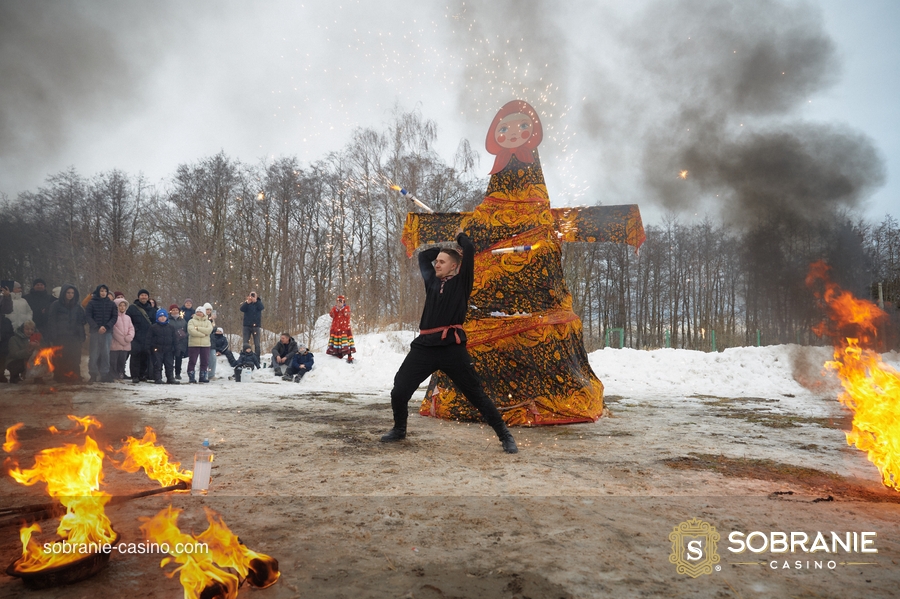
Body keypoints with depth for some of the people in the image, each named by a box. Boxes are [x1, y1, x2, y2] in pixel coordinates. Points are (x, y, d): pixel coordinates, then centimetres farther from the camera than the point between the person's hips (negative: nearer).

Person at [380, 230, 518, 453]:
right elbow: (423, 256, 31)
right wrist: (446, 247, 26)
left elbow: (469, 251, -3)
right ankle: (399, 429, 29)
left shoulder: (461, 282, 5)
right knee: (399, 391, 2)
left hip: (452, 348, -5)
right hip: (424, 346, 5)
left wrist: (460, 237, 16)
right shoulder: (432, 281, 18)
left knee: (476, 394, 0)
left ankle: (505, 436, 13)